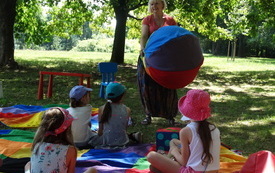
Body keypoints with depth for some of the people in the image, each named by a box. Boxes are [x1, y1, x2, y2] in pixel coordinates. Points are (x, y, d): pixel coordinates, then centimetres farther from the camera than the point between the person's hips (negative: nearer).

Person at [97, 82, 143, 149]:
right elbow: (125, 128, 3)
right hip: (123, 143, 2)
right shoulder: (127, 110, -4)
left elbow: (100, 131, -1)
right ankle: (134, 136, 4)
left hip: (107, 143, -2)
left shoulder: (102, 109, -6)